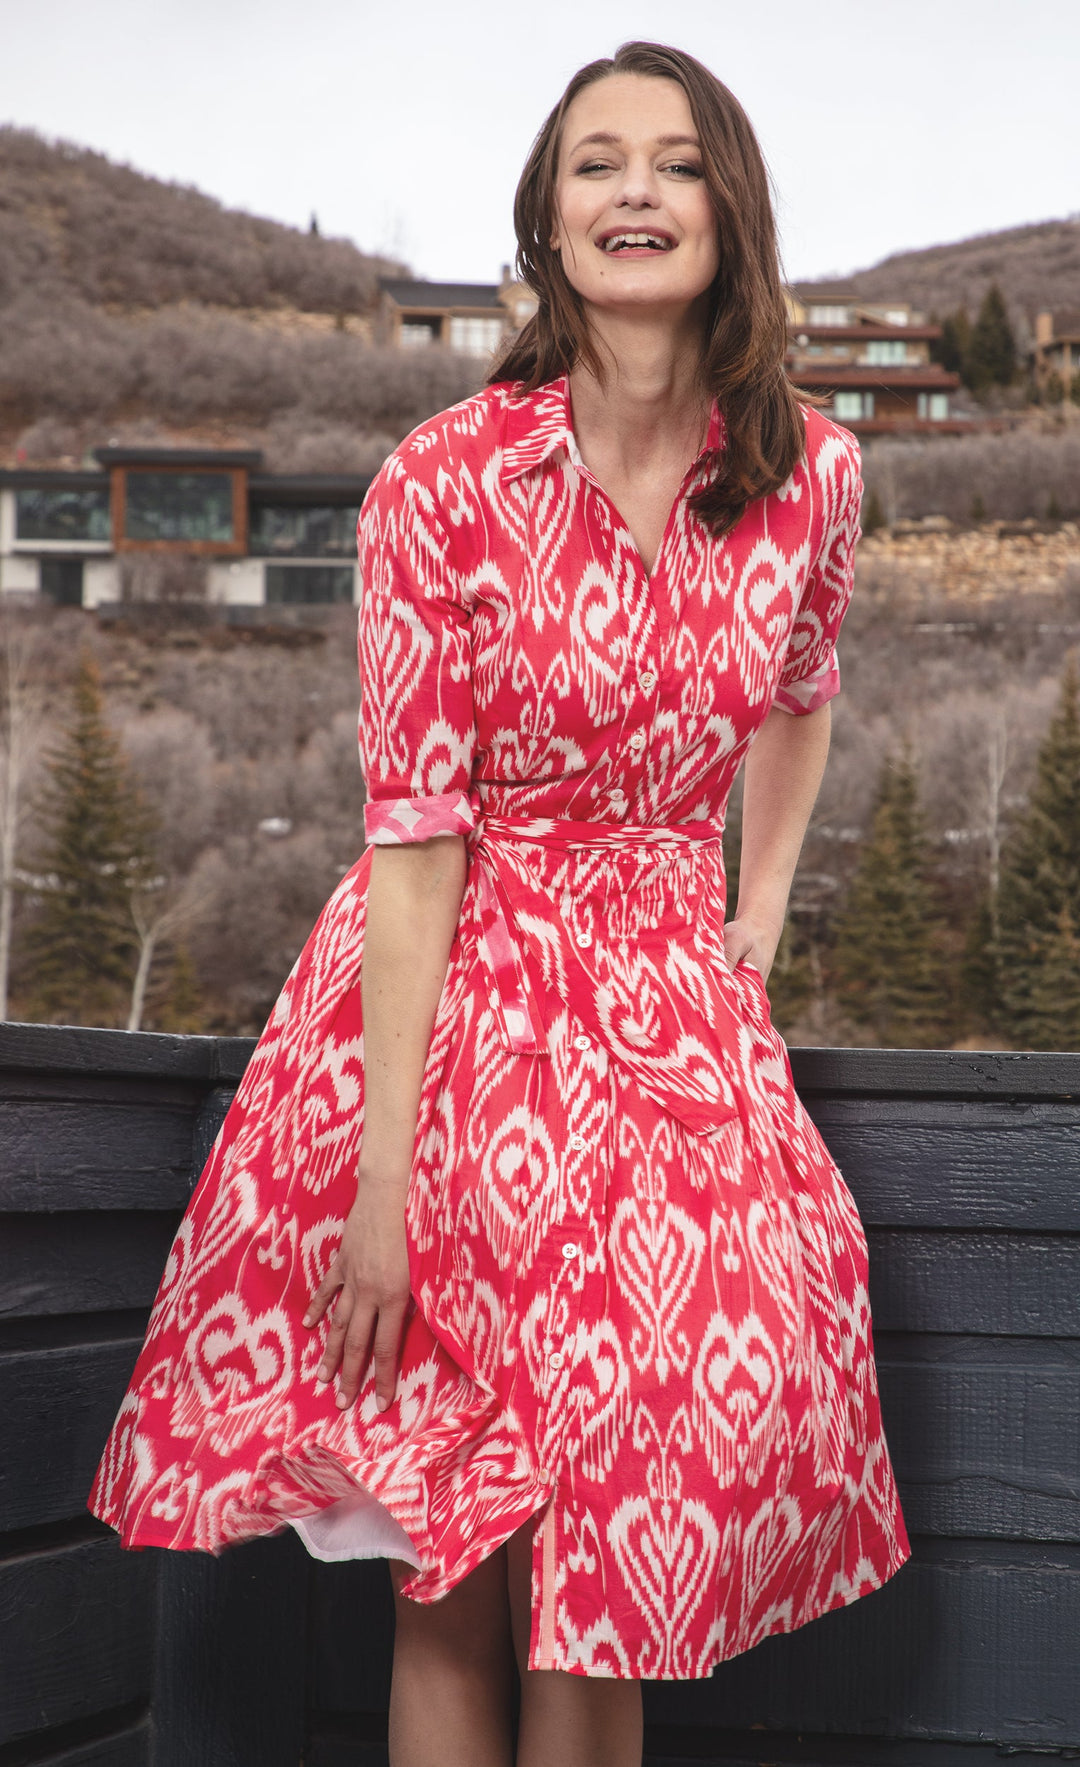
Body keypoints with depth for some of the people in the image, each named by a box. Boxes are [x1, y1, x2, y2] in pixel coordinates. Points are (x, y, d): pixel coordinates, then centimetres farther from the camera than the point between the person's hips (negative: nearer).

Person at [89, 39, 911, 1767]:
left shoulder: (811, 472, -3)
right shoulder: (444, 485, -14)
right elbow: (417, 835, -15)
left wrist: (760, 913, 12)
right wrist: (381, 1185, -17)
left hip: (679, 1008, 3)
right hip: (461, 995, -3)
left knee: (604, 1567, 5)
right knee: (451, 1574, 4)